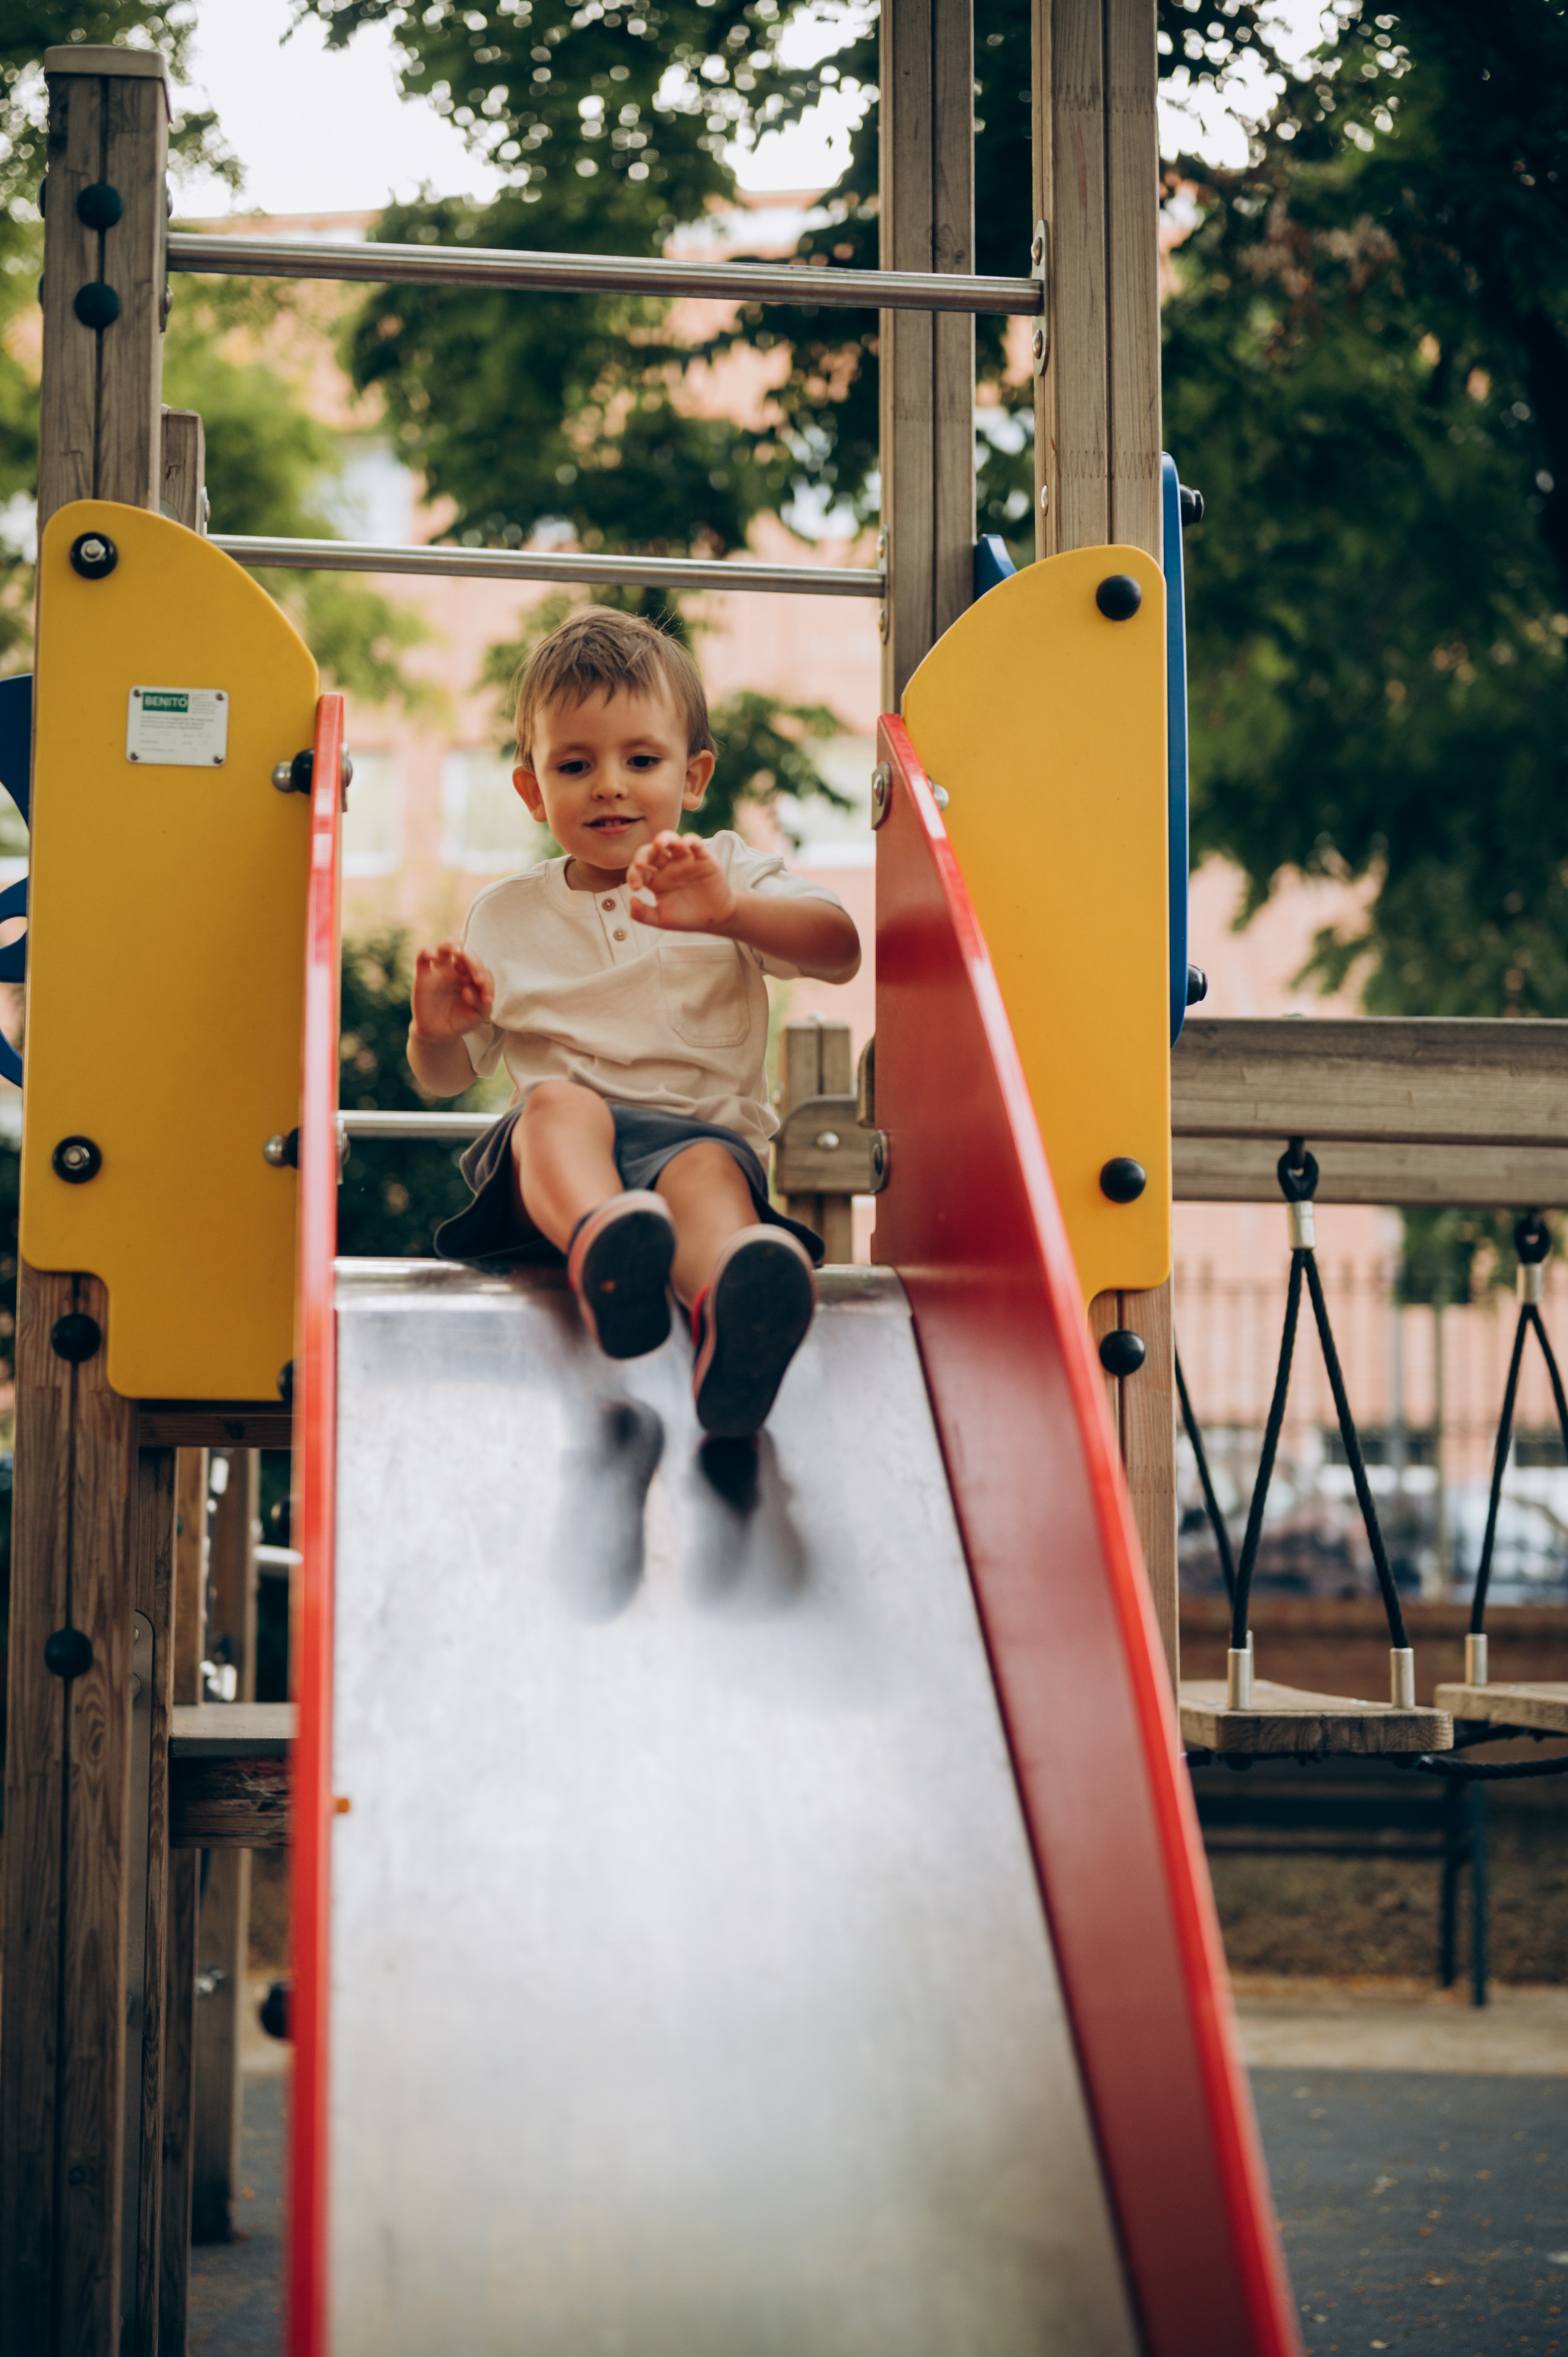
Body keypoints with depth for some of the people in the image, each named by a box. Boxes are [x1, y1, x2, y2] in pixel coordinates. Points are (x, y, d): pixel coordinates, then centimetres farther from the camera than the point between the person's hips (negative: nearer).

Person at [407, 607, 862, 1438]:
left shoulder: (728, 873, 15)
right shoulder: (505, 917, 21)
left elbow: (840, 949, -3)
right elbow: (443, 1077, 26)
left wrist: (728, 914, -22)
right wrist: (435, 1028, 0)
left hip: (702, 1127, -1)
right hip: (546, 1149, 1)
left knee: (707, 1167, -38)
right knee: (561, 1101, -35)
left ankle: (731, 1305, -75)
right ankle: (599, 1241, -71)